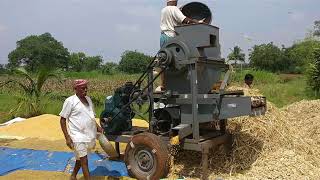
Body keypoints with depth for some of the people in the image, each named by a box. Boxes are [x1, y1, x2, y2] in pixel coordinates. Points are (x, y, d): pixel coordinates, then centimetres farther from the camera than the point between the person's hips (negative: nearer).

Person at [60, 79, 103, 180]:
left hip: (90, 135, 7)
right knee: (84, 161, -6)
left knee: (80, 158, 21)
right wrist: (67, 137, -15)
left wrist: (97, 127, 5)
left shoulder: (88, 99, 10)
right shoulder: (70, 101, -9)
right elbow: (62, 120, -8)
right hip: (78, 136, -7)